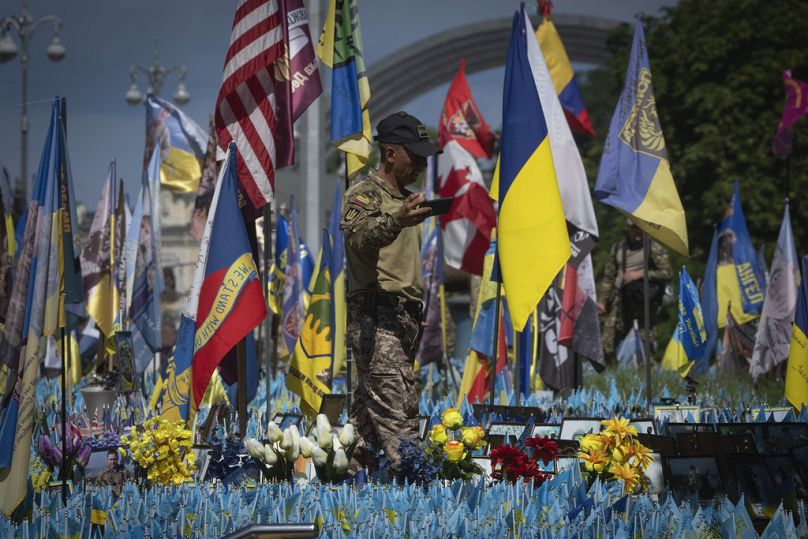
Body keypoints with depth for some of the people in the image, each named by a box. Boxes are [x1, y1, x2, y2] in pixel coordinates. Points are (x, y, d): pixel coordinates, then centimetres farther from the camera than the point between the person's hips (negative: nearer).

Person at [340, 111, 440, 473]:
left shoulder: (405, 199, 23)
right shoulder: (364, 194, -6)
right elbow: (359, 236, -28)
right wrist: (395, 222, -46)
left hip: (404, 318, 9)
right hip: (376, 317, -9)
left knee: (369, 411, 11)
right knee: (398, 416, -16)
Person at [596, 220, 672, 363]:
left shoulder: (654, 248, 1)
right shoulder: (617, 248, 16)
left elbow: (667, 273, -5)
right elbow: (608, 277, 19)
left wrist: (640, 274, -12)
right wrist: (601, 300, 11)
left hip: (644, 300, -4)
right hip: (621, 302, 4)